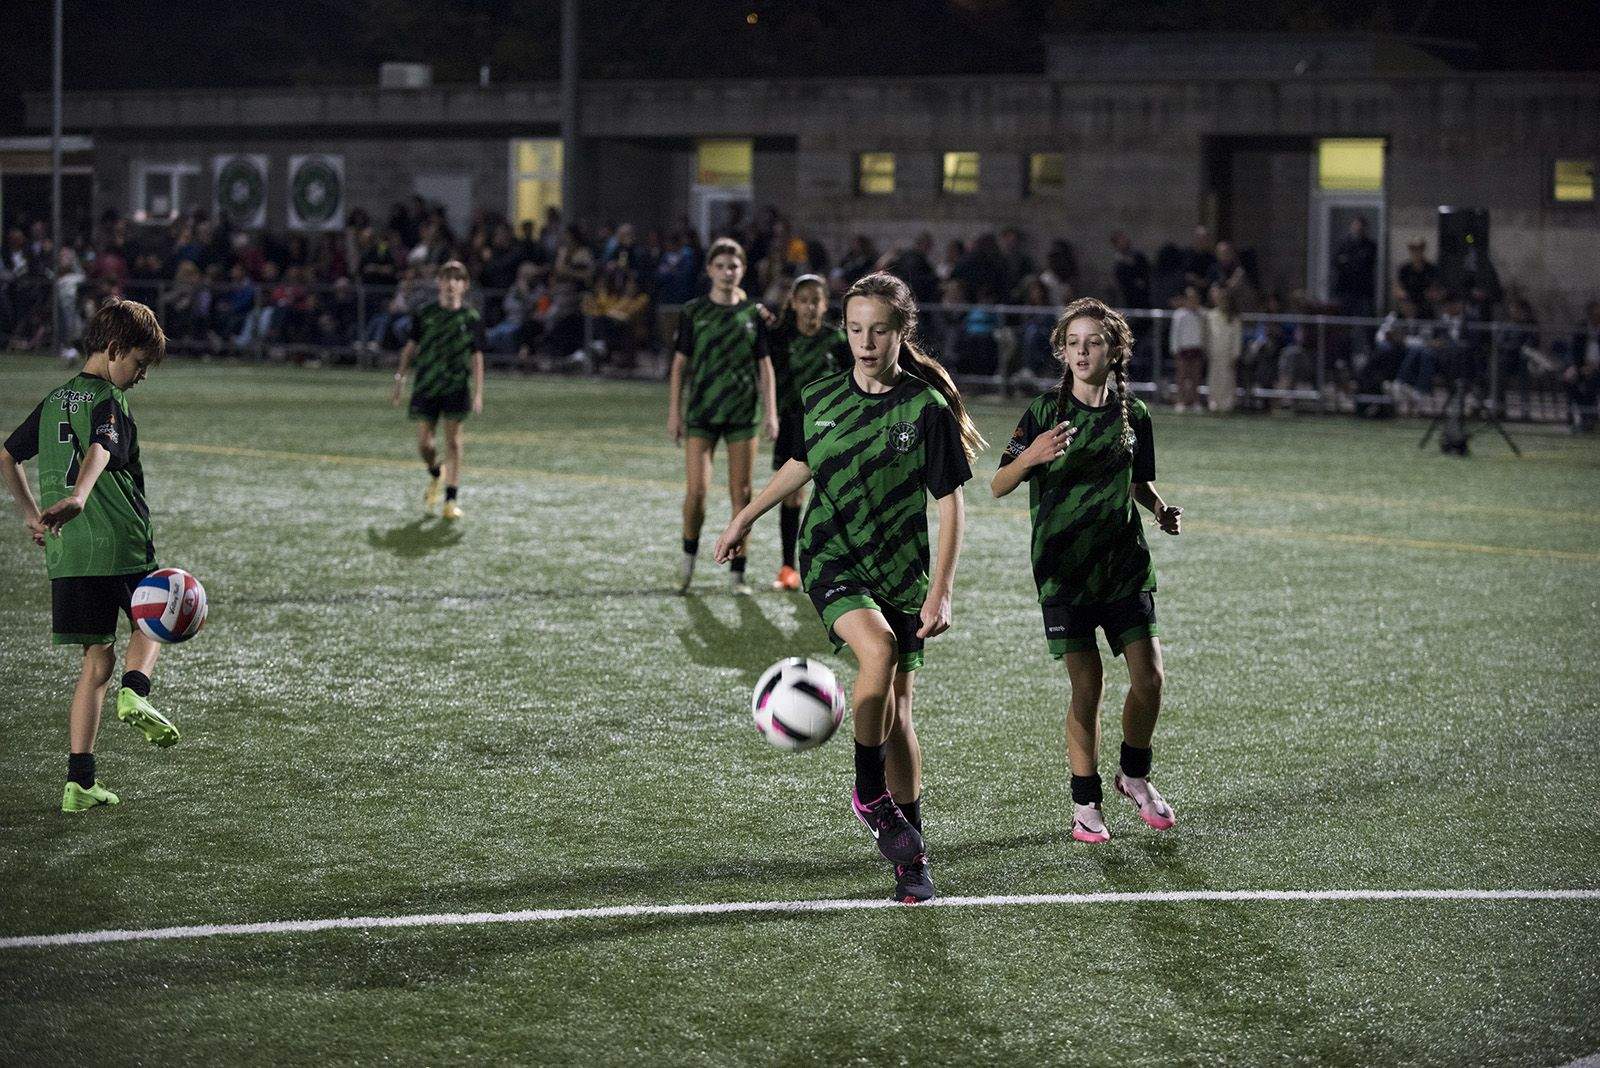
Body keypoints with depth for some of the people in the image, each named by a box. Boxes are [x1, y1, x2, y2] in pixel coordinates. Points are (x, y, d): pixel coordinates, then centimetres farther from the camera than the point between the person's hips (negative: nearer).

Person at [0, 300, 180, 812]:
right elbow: (99, 450, -28)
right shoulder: (108, 401, -8)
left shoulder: (54, 401, 16)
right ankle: (134, 692, -11)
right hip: (121, 546, -6)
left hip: (67, 553, 6)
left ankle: (79, 783, 4)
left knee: (97, 660, 11)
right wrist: (78, 498, -45)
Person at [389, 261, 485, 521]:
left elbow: (477, 358, 1)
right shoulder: (424, 314, 4)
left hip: (457, 388, -1)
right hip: (426, 386, 1)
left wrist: (478, 394, -5)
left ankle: (452, 499, 3)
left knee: (453, 441, -4)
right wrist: (400, 378, 9)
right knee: (423, 443, -1)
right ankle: (435, 475, 32)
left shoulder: (472, 318, 0)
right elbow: (411, 347, 12)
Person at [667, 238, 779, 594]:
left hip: (744, 412, 1)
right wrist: (674, 413, 1)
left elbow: (765, 365, 7)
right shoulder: (694, 312, 2)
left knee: (741, 493, 1)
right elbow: (680, 364, 5)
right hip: (701, 411, -1)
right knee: (696, 489, -10)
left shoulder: (754, 313, 5)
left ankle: (737, 572, 8)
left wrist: (771, 413, 0)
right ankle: (689, 551, 16)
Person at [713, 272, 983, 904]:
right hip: (832, 558, 0)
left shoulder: (927, 409, -8)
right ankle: (870, 796, -12)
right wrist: (747, 517, 28)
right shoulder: (821, 400, 1)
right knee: (878, 648, -29)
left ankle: (910, 854, 15)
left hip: (901, 572, 0)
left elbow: (950, 502, -6)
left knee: (897, 709, 1)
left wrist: (941, 590, -12)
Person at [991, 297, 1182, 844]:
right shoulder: (1046, 410, -5)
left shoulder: (1133, 414, 4)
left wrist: (1161, 510, -2)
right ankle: (1085, 803, 10)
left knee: (1150, 677, -2)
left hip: (1126, 566, 3)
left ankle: (1134, 774, 23)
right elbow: (998, 486, -7)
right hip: (1064, 568, -3)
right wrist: (1029, 457, -27)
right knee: (1087, 685, -5)